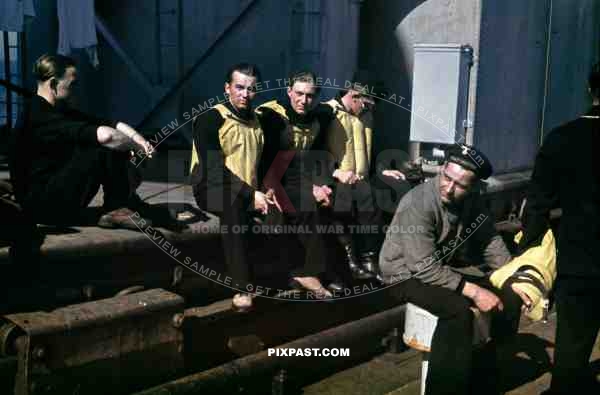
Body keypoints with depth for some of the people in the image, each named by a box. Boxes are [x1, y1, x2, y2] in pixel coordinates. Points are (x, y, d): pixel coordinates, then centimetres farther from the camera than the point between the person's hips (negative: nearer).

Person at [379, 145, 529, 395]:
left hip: (448, 266, 8)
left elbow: (490, 241, 3)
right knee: (458, 310, -33)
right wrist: (473, 291, -32)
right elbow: (425, 268, -31)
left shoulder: (472, 200, -7)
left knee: (510, 297, -2)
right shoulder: (418, 204, -29)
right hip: (408, 274, -7)